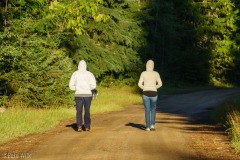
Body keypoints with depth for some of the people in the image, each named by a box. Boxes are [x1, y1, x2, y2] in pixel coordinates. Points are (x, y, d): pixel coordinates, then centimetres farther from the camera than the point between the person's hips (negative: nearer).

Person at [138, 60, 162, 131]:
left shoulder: (143, 73, -1)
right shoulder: (156, 73, 0)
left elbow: (140, 84, -5)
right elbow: (160, 84, 1)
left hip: (145, 94, 0)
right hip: (153, 94, 0)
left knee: (147, 111, 10)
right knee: (153, 109, 20)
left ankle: (148, 127, 5)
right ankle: (152, 125, 7)